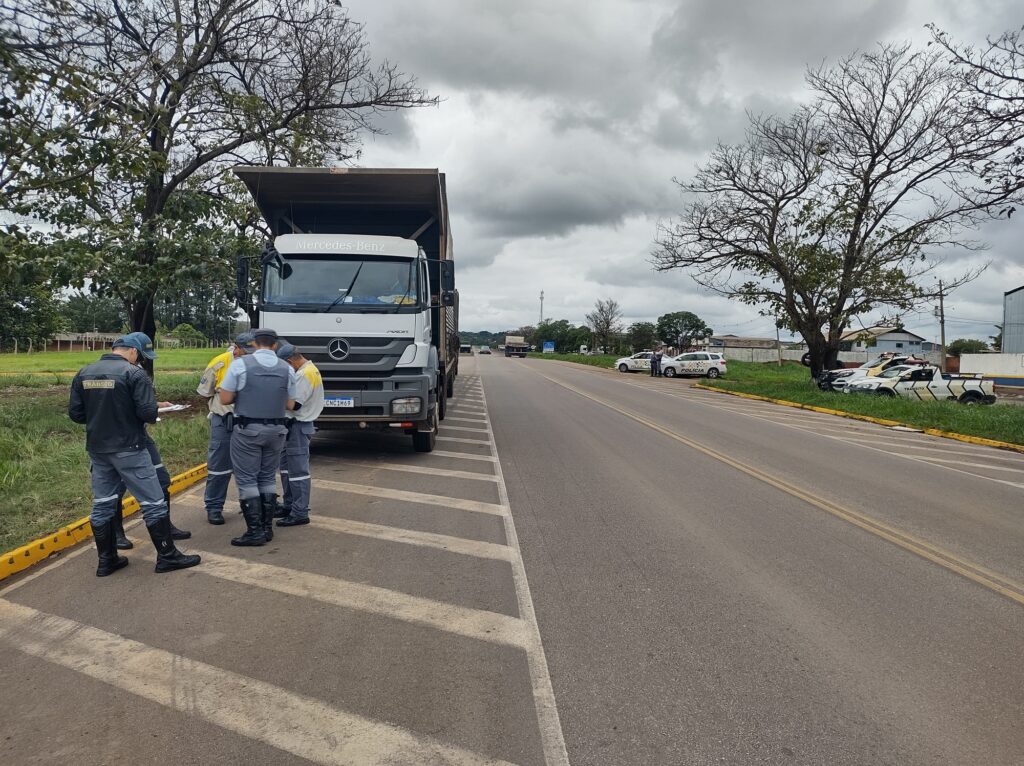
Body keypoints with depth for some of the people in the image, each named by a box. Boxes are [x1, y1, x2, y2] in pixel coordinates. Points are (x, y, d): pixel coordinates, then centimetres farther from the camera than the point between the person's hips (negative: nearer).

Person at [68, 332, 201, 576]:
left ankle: (107, 560, 22)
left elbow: (75, 413, 6)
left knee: (102, 504, 14)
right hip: (128, 448, -7)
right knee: (153, 502, 2)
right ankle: (167, 556, 8)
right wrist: (153, 414, 2)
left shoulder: (83, 374, 5)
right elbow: (148, 413, -20)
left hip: (97, 449, 7)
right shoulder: (134, 373, -14)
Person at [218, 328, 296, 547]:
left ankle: (255, 532, 1)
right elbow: (290, 405, 7)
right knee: (268, 478, 14)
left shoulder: (240, 364, -8)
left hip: (247, 430, -4)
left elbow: (225, 399, -5)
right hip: (276, 430, 4)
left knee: (247, 480, 3)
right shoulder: (287, 368, 2)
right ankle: (267, 528, 17)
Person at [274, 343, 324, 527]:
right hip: (295, 424, 11)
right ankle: (289, 505, 29)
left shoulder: (305, 374, -19)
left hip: (298, 427, -11)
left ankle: (300, 513, 0)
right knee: (286, 466, 19)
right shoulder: (309, 369, 13)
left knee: (297, 470, -6)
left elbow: (294, 404, -21)